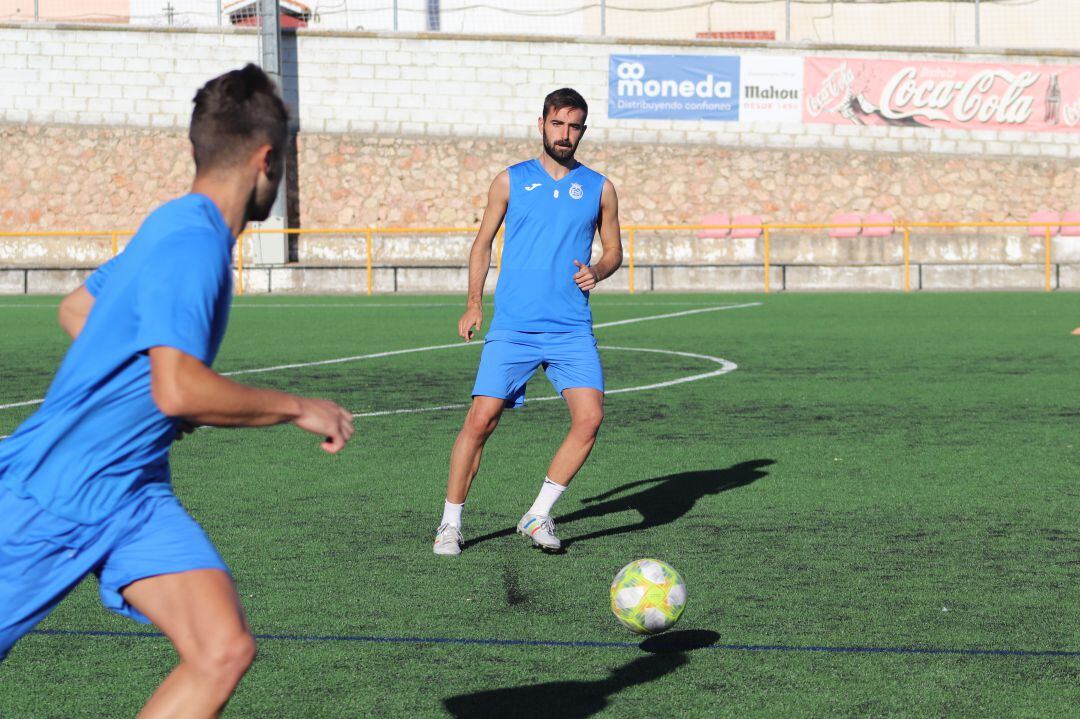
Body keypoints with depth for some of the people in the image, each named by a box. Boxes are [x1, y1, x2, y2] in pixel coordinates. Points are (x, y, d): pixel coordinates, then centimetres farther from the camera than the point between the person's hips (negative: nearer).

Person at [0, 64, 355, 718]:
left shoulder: (177, 229, 10)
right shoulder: (193, 243, -20)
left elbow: (77, 308, 26)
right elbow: (180, 390, -30)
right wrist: (297, 408, -19)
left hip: (134, 493, 8)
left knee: (225, 651, -11)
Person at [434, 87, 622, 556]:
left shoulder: (599, 188, 9)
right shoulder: (510, 181, 7)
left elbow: (613, 250, 18)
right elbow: (483, 242, 15)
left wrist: (598, 272, -5)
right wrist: (474, 303, 5)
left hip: (572, 329, 1)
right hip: (512, 328, -1)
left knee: (590, 417, -15)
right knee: (481, 419, -9)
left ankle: (538, 515, 0)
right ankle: (451, 523, 6)